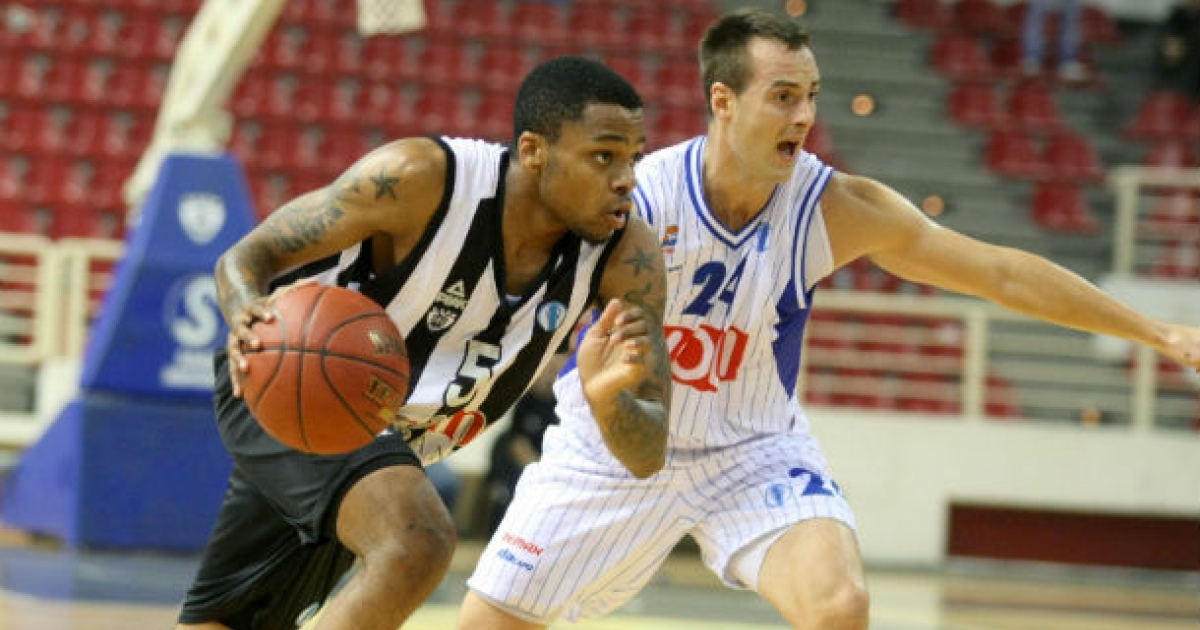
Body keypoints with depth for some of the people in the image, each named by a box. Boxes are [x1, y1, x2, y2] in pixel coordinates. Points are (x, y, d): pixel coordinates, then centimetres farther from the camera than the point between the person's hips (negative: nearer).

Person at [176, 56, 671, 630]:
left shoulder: (628, 257, -17)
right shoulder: (423, 178, -27)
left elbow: (647, 456, -17)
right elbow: (246, 257, -17)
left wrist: (609, 399, -41)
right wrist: (249, 320, -41)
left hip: (382, 443, 6)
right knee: (418, 541, -32)